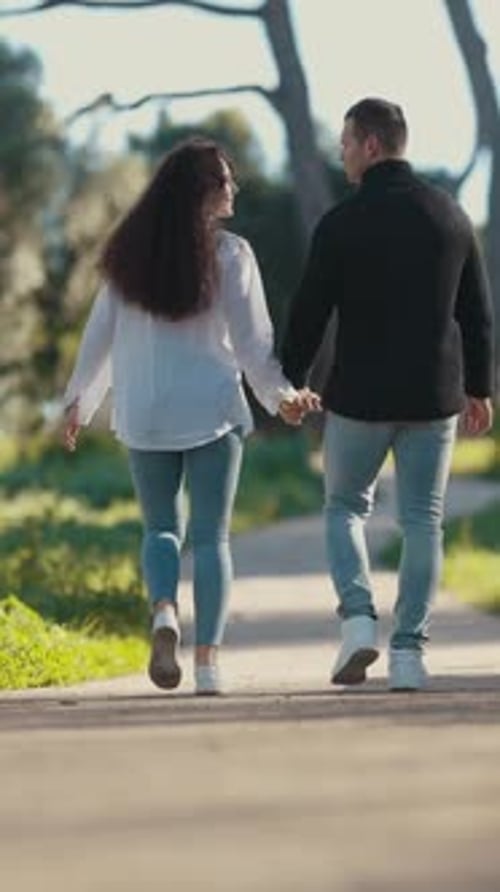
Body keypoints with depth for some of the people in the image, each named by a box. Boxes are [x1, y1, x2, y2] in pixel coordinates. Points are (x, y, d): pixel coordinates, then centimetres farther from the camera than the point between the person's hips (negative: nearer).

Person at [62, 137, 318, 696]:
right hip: (212, 409, -2)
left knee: (161, 527, 15)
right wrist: (281, 397, 11)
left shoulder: (128, 251, 2)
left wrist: (79, 400, 18)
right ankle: (207, 657, -2)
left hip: (143, 414, 2)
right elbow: (251, 341, -5)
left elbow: (100, 333, 6)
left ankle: (164, 611, -13)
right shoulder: (229, 255, -7)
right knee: (210, 535, 5)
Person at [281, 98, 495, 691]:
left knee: (344, 507, 14)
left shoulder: (342, 223, -9)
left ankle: (358, 620, -6)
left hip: (359, 396, -3)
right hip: (433, 397, 3)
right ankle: (409, 651, 1)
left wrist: (290, 384, 9)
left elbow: (309, 313, -5)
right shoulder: (450, 216, 4)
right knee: (422, 521, 7)